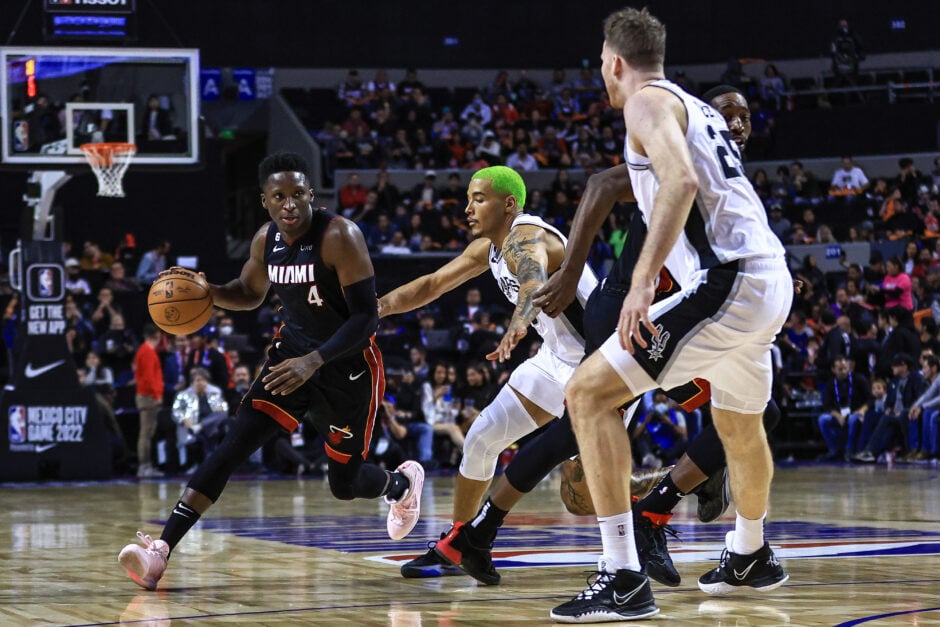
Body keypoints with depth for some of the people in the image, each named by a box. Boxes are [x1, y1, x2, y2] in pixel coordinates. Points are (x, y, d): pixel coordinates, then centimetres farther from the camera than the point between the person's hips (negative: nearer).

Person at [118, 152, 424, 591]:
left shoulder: (339, 237, -23)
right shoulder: (266, 241, -4)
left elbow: (365, 318, -24)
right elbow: (250, 293, 17)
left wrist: (313, 361, -35)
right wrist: (208, 292, -5)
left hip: (348, 365, -4)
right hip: (292, 354, 5)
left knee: (343, 484, 8)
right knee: (234, 445, -13)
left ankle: (401, 482, 45)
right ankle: (160, 551, -22)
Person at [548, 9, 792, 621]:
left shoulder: (648, 102, -2)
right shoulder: (699, 108, 25)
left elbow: (682, 181, -21)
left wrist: (643, 281, -27)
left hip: (728, 283, -9)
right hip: (773, 278, 9)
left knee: (589, 391, -11)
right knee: (740, 425, 32)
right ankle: (750, 557, 56)